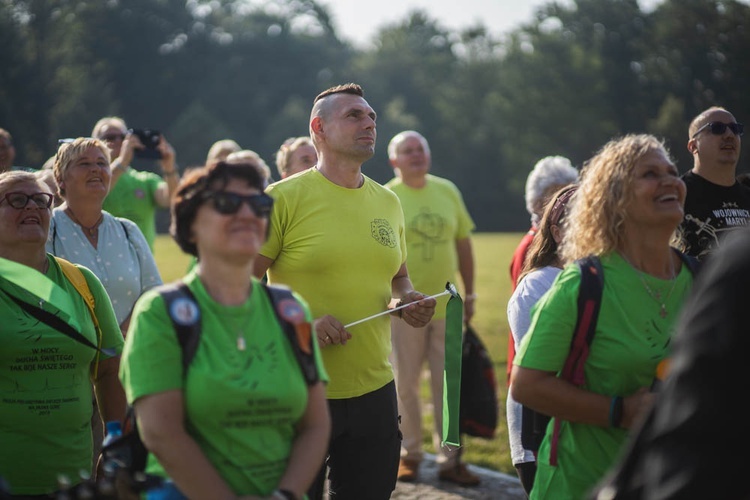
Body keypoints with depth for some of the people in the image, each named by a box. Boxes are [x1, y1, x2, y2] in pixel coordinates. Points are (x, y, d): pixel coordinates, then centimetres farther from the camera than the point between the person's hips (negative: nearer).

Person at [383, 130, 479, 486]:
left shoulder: (447, 191, 6)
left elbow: (463, 243, 12)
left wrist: (469, 293, 12)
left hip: (447, 305, 3)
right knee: (405, 384, 5)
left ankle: (450, 459, 13)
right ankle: (409, 454, 20)